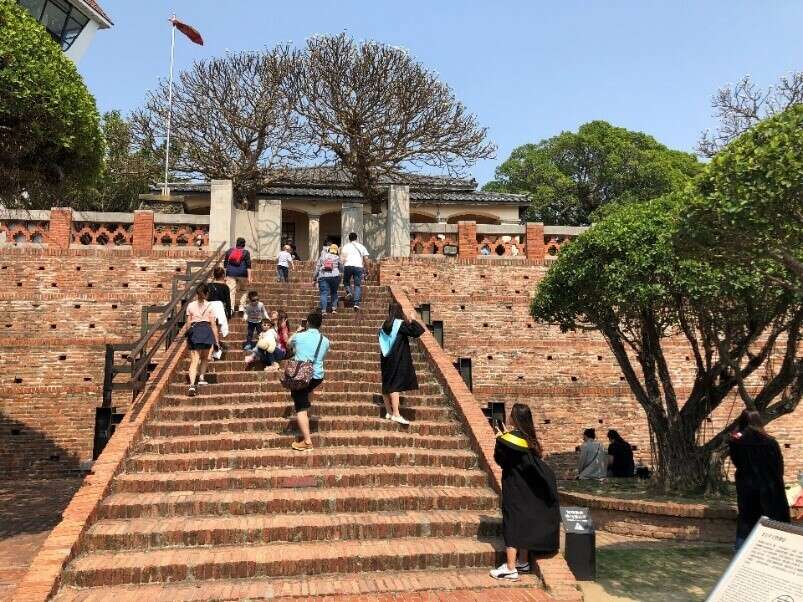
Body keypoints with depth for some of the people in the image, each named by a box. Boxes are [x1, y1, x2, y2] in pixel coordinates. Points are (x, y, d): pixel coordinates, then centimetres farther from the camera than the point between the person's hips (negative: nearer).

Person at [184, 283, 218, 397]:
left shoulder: (190, 305, 9)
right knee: (204, 357, 22)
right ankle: (201, 378, 16)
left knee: (194, 360, -2)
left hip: (194, 331, 1)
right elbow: (213, 325, 1)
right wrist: (217, 341, 5)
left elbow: (188, 323, 10)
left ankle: (192, 384, -16)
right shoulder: (210, 305, 2)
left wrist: (188, 335, 23)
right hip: (206, 330, -1)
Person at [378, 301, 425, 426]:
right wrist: (411, 321, -7)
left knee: (387, 385, 11)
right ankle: (396, 414, -15)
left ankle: (389, 412, 17)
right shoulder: (400, 324, -11)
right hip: (398, 360, -7)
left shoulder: (384, 325, 8)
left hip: (386, 359, 7)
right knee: (395, 386, -10)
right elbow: (419, 331, -16)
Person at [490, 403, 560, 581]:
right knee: (525, 522, 16)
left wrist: (499, 438, 3)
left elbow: (499, 459, -9)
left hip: (514, 489, -7)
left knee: (512, 524, -3)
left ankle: (510, 569, -2)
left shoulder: (508, 439, -20)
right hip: (528, 490, 7)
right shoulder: (529, 439, 2)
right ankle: (522, 562, 26)